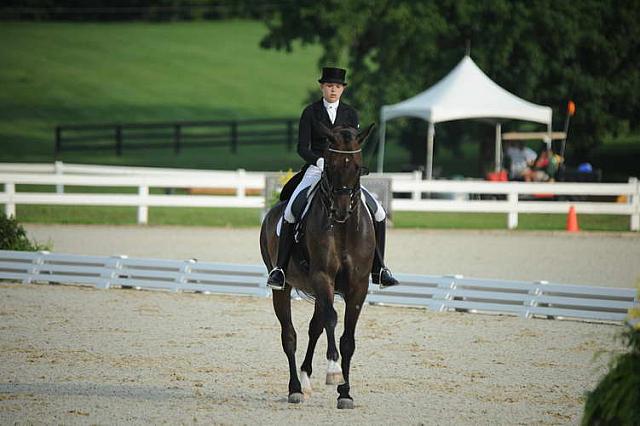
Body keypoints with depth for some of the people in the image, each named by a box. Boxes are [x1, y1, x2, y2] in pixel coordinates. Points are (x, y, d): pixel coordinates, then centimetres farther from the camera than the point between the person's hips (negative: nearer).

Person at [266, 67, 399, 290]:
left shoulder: (350, 114, 8)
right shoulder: (310, 112, 1)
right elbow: (302, 147, -5)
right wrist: (319, 161, -24)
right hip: (315, 170, -3)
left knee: (378, 213, -9)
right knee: (292, 210, -28)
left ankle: (378, 269, 5)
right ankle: (280, 268, -21)